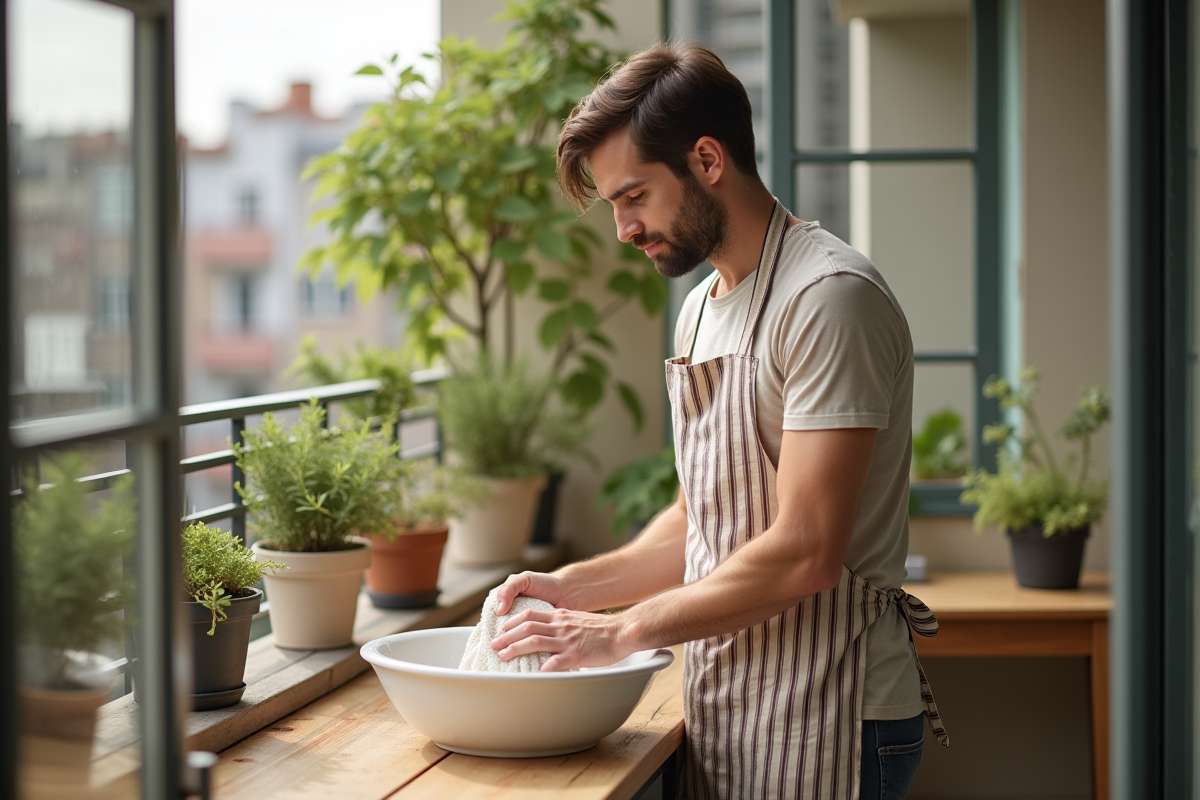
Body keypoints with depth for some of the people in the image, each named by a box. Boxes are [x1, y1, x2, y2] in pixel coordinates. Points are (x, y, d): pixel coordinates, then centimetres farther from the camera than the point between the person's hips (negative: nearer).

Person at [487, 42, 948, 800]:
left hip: (822, 718, -8)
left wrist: (623, 631, -14)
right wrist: (573, 587, 6)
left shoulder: (831, 298, -16)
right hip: (726, 708, 8)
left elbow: (805, 552, -21)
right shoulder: (702, 310, 14)